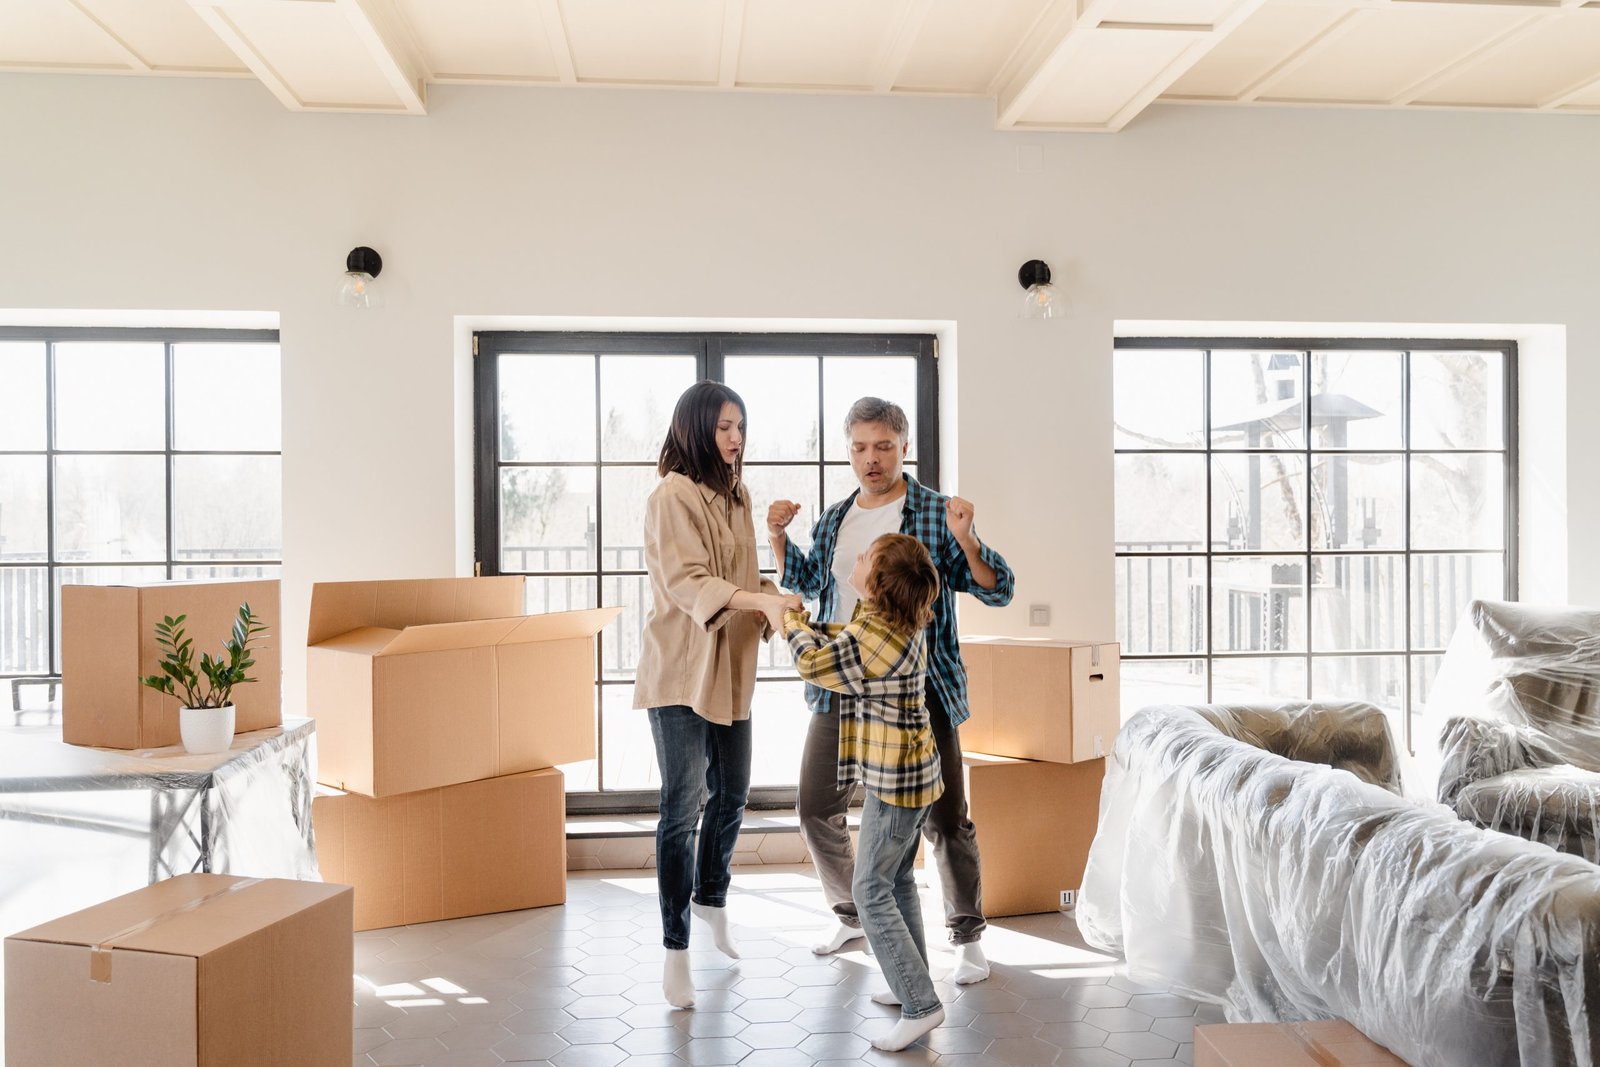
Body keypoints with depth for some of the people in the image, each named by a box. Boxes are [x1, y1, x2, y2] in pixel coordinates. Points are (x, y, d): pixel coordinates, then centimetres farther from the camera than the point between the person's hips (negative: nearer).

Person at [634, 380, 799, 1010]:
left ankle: (710, 898, 42)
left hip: (731, 667, 8)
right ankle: (676, 950, 8)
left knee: (731, 794, 19)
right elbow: (687, 580, -24)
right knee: (682, 807, -3)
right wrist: (760, 600, -37)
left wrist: (772, 608, -2)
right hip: (682, 669, -8)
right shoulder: (672, 497, -13)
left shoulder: (736, 495, 13)